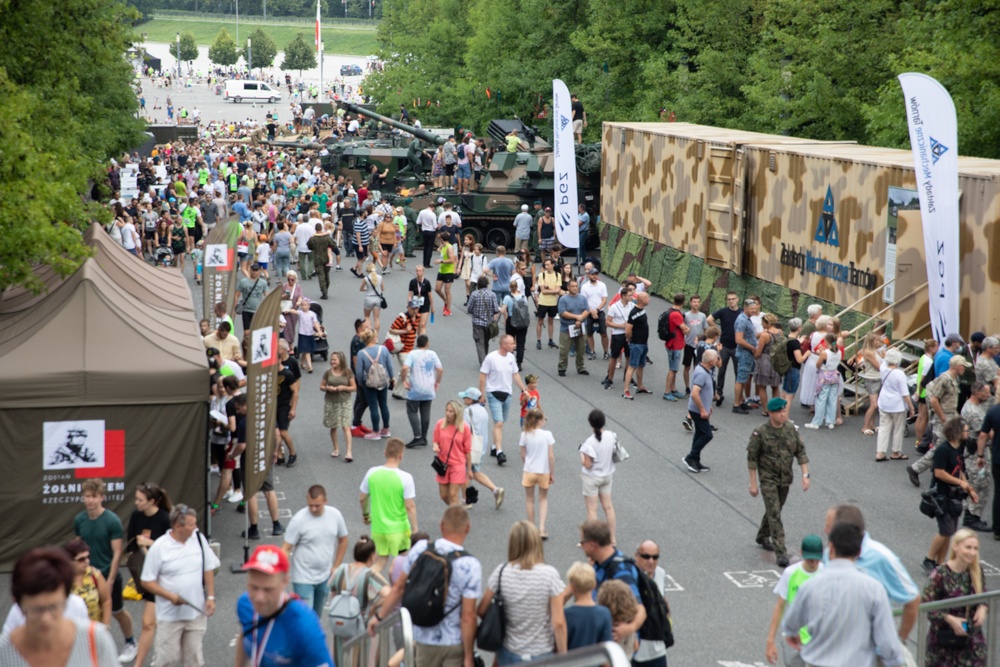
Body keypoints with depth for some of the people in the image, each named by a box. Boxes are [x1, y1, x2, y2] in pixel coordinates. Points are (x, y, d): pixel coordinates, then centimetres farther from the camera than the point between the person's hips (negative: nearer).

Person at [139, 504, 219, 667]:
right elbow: (147, 582, -9)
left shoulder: (198, 539, -3)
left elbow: (209, 569, 8)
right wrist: (171, 596, -20)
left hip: (196, 612, 3)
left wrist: (210, 597, 2)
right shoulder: (159, 548, -14)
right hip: (169, 615, -3)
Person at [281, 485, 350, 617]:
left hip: (325, 577, 4)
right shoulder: (299, 520, -17)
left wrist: (336, 567, 6)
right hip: (304, 578, -4)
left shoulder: (335, 515, -5)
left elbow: (343, 540, 9)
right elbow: (286, 548, -15)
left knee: (317, 615, 17)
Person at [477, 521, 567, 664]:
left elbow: (482, 610, -1)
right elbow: (558, 622, -15)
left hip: (509, 655, 2)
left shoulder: (501, 572, -10)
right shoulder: (550, 574, -16)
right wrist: (562, 655, -3)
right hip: (543, 657, -2)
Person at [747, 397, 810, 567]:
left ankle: (763, 537, 43)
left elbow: (800, 451, 0)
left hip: (785, 479, 5)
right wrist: (753, 483, -10)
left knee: (774, 510, 19)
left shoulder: (791, 429, -5)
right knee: (774, 514, -10)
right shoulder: (760, 432, -17)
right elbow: (752, 458, -10)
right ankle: (780, 552, -12)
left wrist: (805, 475, -9)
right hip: (768, 479, -5)